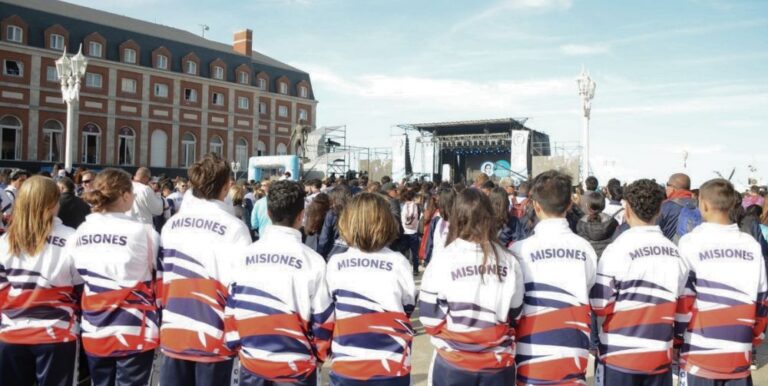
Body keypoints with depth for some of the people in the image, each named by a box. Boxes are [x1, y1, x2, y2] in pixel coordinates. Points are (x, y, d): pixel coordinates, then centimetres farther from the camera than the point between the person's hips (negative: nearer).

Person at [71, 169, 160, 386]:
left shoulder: (81, 232, 2)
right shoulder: (142, 231, -14)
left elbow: (80, 277, 11)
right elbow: (161, 271, -3)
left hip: (94, 332, 5)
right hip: (134, 332, -5)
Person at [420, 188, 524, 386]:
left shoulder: (443, 259, -12)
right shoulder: (509, 261, -3)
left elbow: (430, 319, -7)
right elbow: (515, 316, 7)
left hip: (453, 363, -2)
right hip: (499, 363, 2)